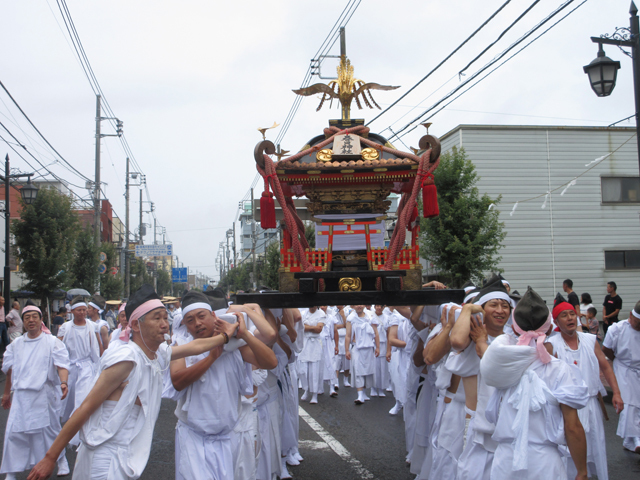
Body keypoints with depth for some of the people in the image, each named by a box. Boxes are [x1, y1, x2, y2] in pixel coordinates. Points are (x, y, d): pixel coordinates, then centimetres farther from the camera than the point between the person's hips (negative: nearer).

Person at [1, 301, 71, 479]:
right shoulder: (16, 344, 11)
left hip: (45, 395, -3)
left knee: (50, 430, 5)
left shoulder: (53, 342, -2)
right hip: (22, 396, 3)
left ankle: (61, 461, 28)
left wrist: (63, 382, -31)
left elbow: (61, 364, -13)